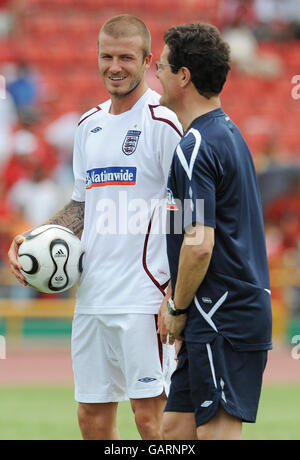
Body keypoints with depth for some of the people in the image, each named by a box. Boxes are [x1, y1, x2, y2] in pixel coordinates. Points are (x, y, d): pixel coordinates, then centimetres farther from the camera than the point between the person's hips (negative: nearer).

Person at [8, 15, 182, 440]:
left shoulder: (162, 123, -7)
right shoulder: (89, 126, 15)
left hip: (144, 296, -7)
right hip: (92, 294, 7)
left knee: (150, 414, -8)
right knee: (92, 416, 9)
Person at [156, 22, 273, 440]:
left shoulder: (196, 147, -15)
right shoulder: (228, 133, 17)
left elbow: (199, 244, -22)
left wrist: (177, 310, -8)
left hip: (223, 318, -10)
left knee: (217, 432, -8)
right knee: (175, 428, 12)